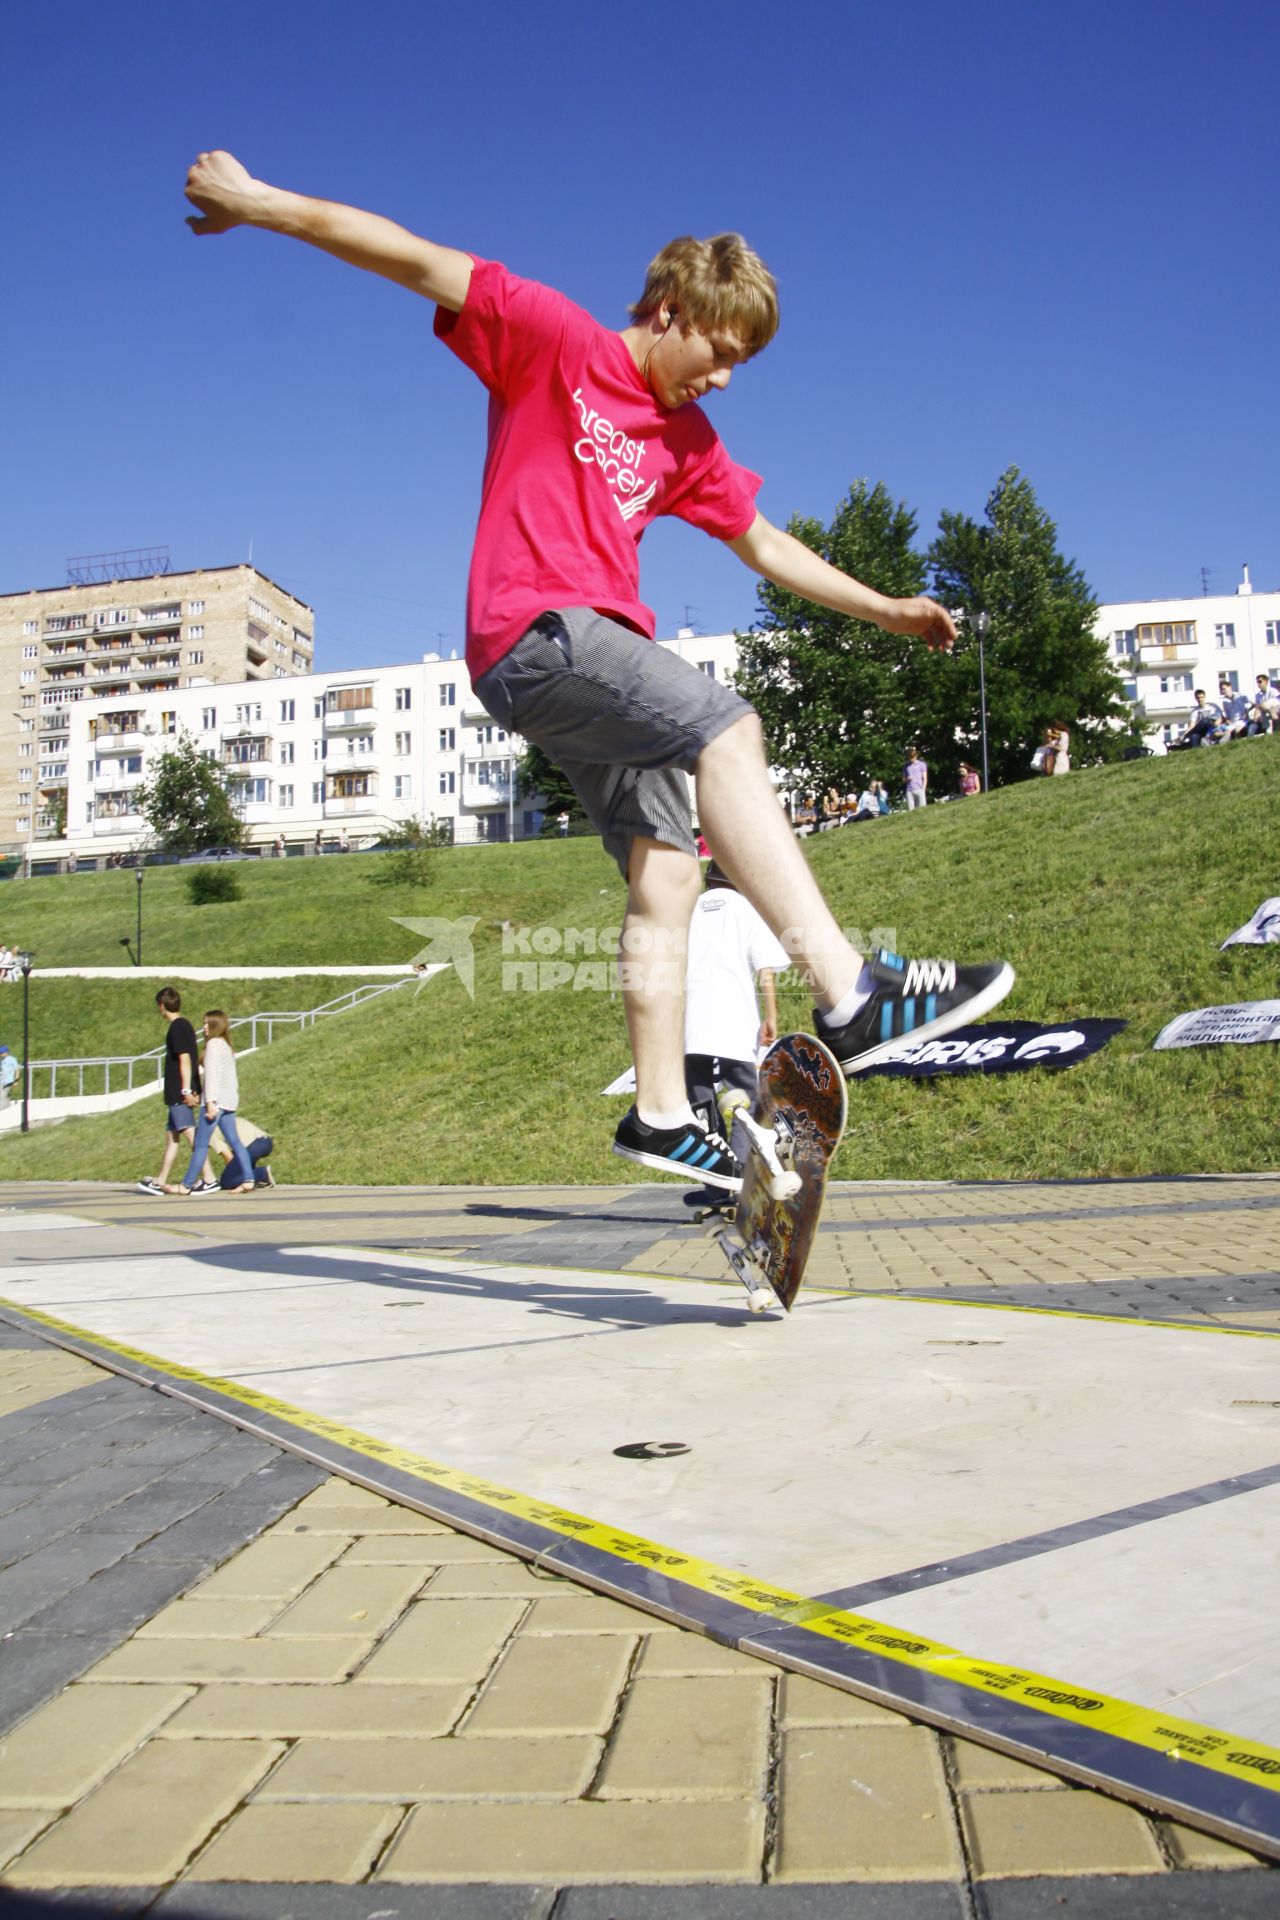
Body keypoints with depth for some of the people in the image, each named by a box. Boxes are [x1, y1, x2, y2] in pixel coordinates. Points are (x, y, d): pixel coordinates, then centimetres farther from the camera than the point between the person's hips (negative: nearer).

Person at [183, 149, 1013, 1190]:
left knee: (668, 876, -1)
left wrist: (885, 609, 26)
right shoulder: (555, 340, 3)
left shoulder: (687, 437, 22)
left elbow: (765, 545, 27)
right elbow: (421, 260, -1)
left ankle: (662, 1114, 5)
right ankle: (853, 994, -37)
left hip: (605, 651, 9)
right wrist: (259, 201, -2)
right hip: (532, 630, -8)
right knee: (726, 727, -30)